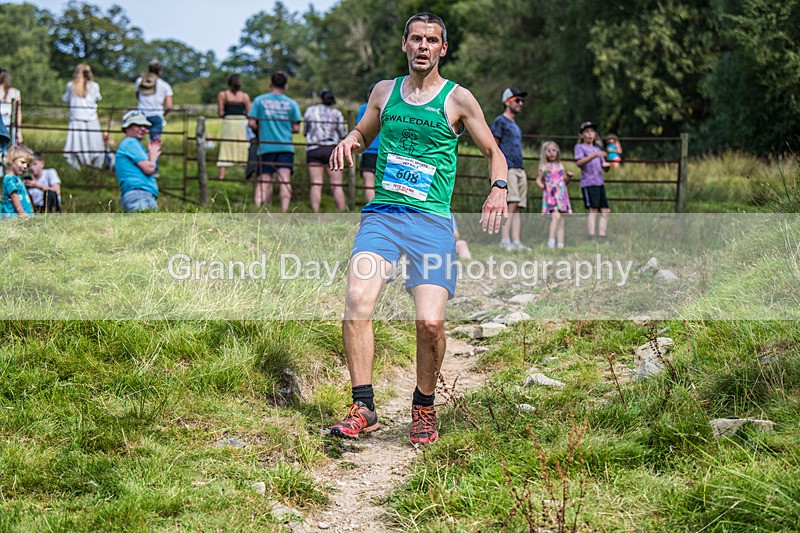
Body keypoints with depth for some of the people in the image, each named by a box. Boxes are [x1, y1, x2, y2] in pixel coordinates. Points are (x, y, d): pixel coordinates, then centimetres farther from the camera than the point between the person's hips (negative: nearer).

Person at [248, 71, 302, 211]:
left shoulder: (259, 100, 4)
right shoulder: (291, 103, 6)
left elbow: (252, 123, -1)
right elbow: (296, 129, 3)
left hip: (265, 146, 0)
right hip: (286, 146, 0)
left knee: (264, 181, 4)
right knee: (285, 180, -8)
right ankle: (284, 211, -18)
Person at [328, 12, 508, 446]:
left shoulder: (458, 99, 5)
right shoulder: (384, 91, 14)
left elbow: (494, 153, 11)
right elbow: (363, 134, 31)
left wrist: (499, 188, -10)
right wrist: (349, 142, 6)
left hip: (432, 220, -2)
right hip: (381, 213, 2)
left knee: (430, 322, -15)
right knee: (357, 299, -22)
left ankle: (424, 406, 11)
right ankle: (363, 407, -14)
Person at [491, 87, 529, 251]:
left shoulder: (515, 125, 26)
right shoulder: (500, 121, 1)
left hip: (520, 170, 9)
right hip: (506, 169, -8)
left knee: (518, 207, 1)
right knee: (511, 204, -20)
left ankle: (516, 241, -3)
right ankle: (505, 240, -23)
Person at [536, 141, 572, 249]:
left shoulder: (560, 166, 16)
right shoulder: (544, 167, 3)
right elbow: (538, 180, 4)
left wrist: (568, 176, 2)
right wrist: (540, 185, -16)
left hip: (562, 195, 6)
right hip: (551, 195, -6)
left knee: (561, 222, 3)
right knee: (556, 216, -27)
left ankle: (560, 243, 3)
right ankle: (551, 239, -31)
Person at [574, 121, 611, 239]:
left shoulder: (597, 149, 25)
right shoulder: (580, 147, 5)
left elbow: (604, 167, 24)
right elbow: (579, 162, -13)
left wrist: (608, 165, 0)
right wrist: (594, 155, -22)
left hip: (600, 182, 7)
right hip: (589, 182, -7)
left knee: (605, 211, 1)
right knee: (593, 209, -15)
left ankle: (602, 235, 4)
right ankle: (591, 236, -18)